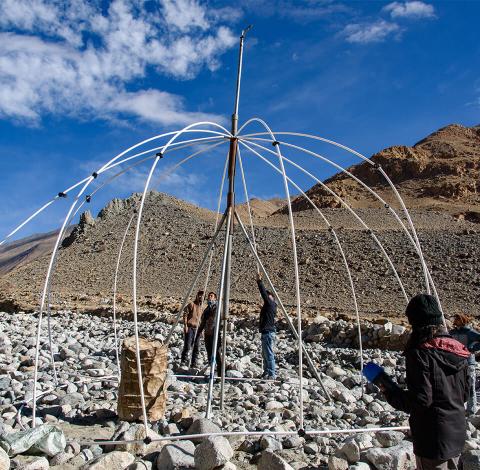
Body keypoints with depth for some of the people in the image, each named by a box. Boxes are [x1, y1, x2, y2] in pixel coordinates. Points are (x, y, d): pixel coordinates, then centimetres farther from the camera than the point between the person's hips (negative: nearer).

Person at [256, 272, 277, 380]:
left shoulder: (270, 303, -10)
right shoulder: (269, 305, 16)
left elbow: (264, 293, -20)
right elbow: (264, 293, 21)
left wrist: (259, 281, -18)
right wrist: (259, 281, 17)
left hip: (268, 332, -11)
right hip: (266, 332, 11)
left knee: (269, 354, -9)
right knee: (265, 354, 16)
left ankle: (271, 375, -8)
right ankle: (266, 373, 24)